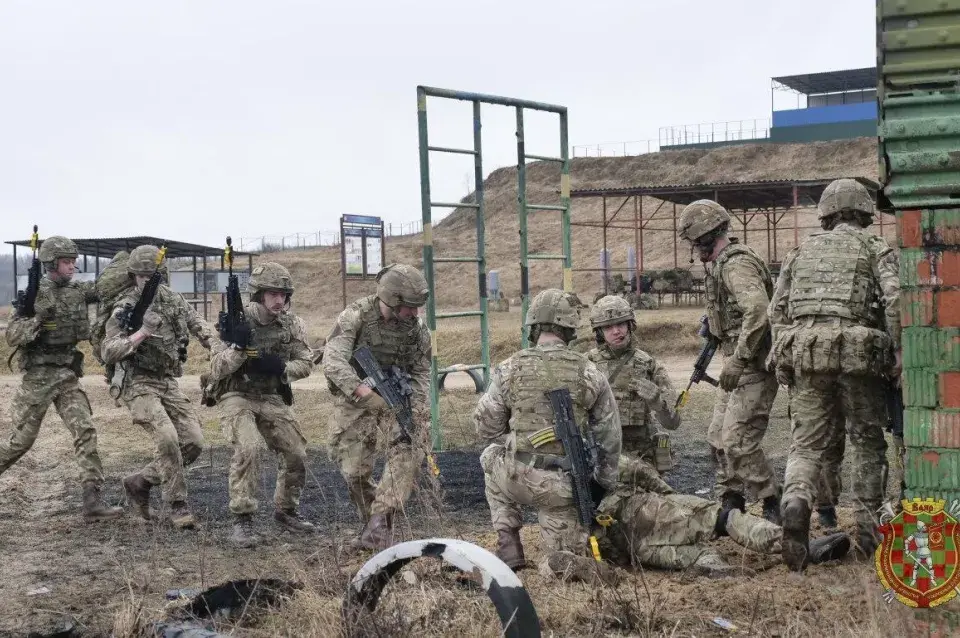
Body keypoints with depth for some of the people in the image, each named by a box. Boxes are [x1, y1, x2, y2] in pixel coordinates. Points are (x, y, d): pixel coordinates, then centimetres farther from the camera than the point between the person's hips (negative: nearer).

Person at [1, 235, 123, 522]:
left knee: (85, 431, -10)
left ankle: (92, 501, -14)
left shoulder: (78, 291, 6)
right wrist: (36, 321, -30)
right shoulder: (34, 295, -9)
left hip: (68, 377, 5)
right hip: (38, 377, -5)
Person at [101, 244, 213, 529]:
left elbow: (196, 323, 17)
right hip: (139, 385, -6)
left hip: (169, 382, 6)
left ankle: (140, 482, 14)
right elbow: (107, 354, -21)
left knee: (193, 441, -3)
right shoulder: (124, 310, -11)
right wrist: (141, 333, -30)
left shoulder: (171, 298, 5)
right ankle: (177, 505, -12)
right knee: (167, 438, -24)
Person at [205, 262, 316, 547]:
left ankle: (285, 510, 25)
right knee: (248, 449, -28)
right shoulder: (237, 321, -15)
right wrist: (238, 347, -33)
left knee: (296, 454, 1)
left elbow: (306, 364, 1)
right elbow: (217, 369, -15)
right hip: (236, 397, -5)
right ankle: (242, 520, -19)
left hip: (272, 398, 5)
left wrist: (280, 367, -19)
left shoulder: (292, 324, -3)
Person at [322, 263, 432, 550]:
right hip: (355, 397, -2)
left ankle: (381, 519, -21)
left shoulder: (416, 326, -8)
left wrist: (416, 409, -15)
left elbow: (421, 372, 3)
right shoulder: (356, 315, -19)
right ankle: (371, 520, 24)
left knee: (409, 449, -23)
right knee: (355, 470, -2)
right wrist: (362, 390, -45)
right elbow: (333, 360, -30)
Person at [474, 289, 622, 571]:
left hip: (519, 478, -2)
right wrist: (605, 481, 20)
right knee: (567, 556, 26)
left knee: (492, 456, 34)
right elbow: (609, 436, 6)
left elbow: (486, 428, 6)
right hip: (566, 484, 2)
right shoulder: (589, 372, -1)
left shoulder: (509, 369, -3)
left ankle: (508, 545, 24)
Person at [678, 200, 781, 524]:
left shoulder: (737, 264, -18)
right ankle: (731, 502, 23)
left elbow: (758, 310, -31)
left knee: (738, 440, -13)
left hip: (753, 366, -11)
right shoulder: (722, 263, 15)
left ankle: (773, 506, -4)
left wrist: (738, 359, -30)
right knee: (721, 437, 14)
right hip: (738, 363, 11)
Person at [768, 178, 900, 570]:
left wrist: (783, 360, 15)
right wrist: (896, 355, -1)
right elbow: (895, 301, -5)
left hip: (805, 353, 2)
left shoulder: (801, 251, 20)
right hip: (858, 353, -2)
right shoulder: (876, 248, 10)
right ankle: (869, 529, 14)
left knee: (806, 443, 3)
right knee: (868, 442, 12)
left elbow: (776, 310, 13)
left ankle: (795, 502, -24)